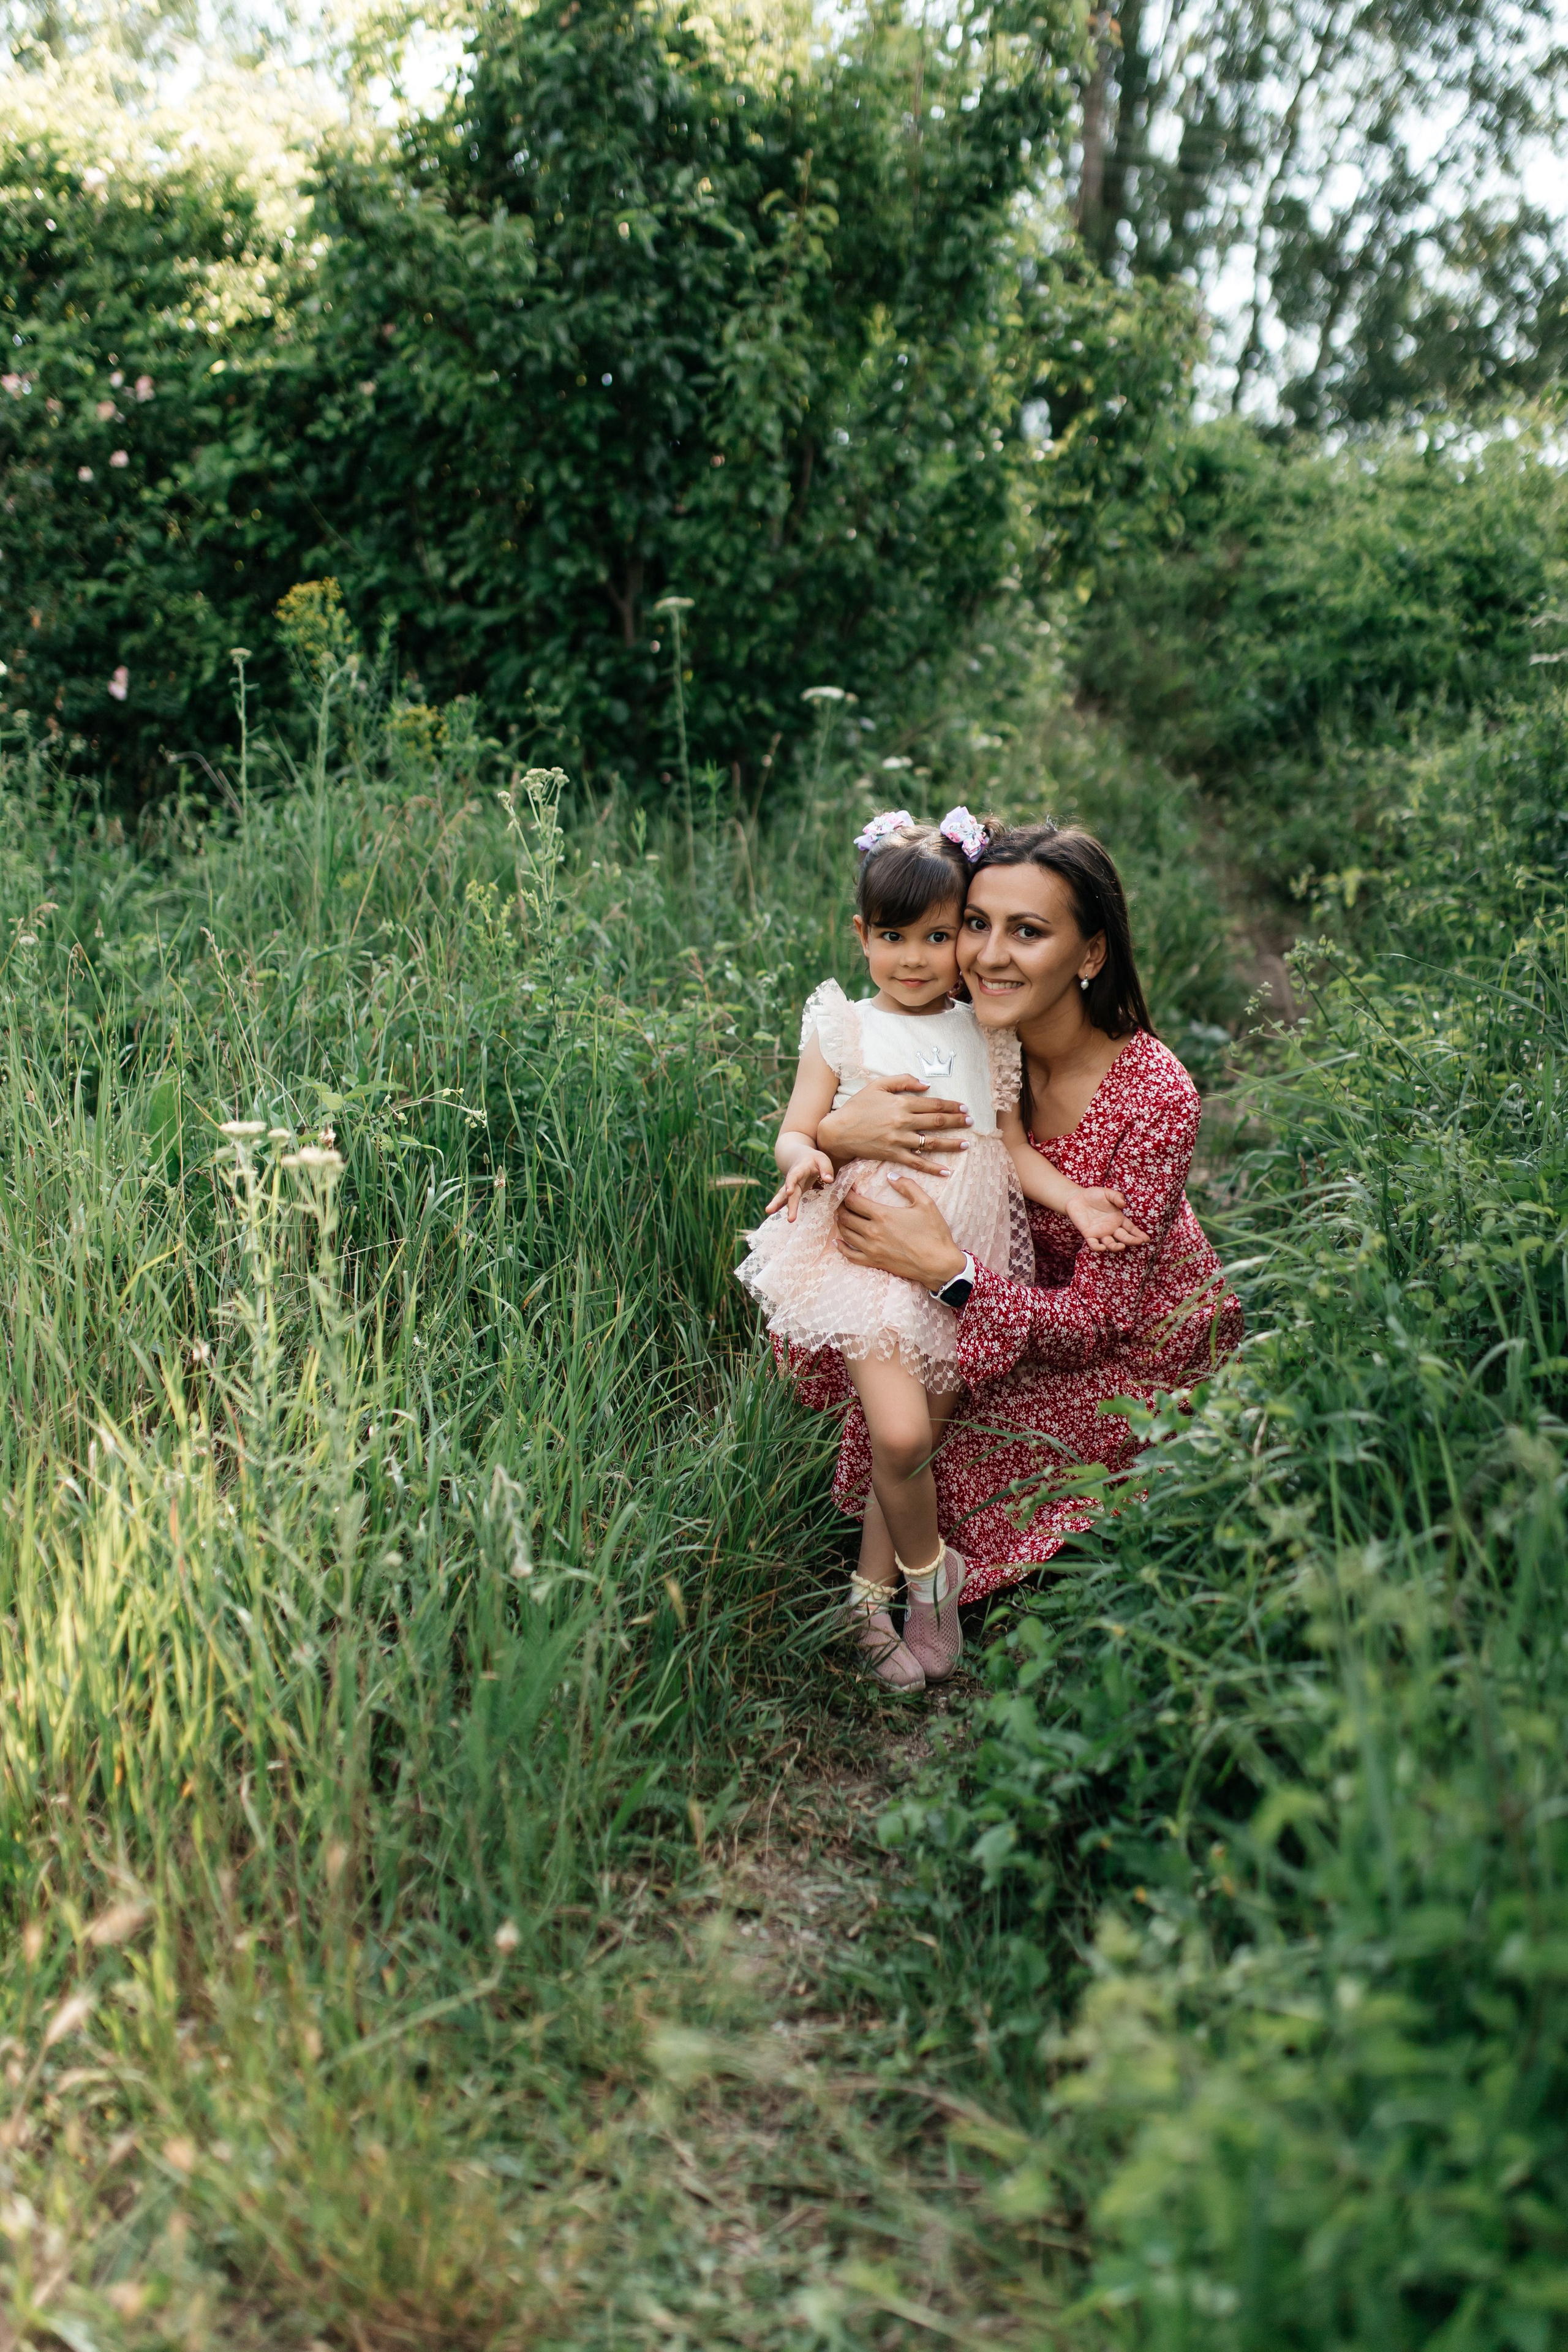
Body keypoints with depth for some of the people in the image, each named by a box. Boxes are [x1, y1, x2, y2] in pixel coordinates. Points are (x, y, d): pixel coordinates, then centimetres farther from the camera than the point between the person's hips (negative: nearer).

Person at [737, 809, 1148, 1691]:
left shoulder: (987, 1037, 10)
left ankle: (871, 1590, 24)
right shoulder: (843, 1029, 2)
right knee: (899, 1435, -17)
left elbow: (1013, 1146, 12)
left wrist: (1070, 1197, -5)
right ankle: (930, 1572, 10)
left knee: (929, 1432, 6)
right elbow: (794, 1133, 0)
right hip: (872, 1242, -3)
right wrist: (807, 1161, -23)